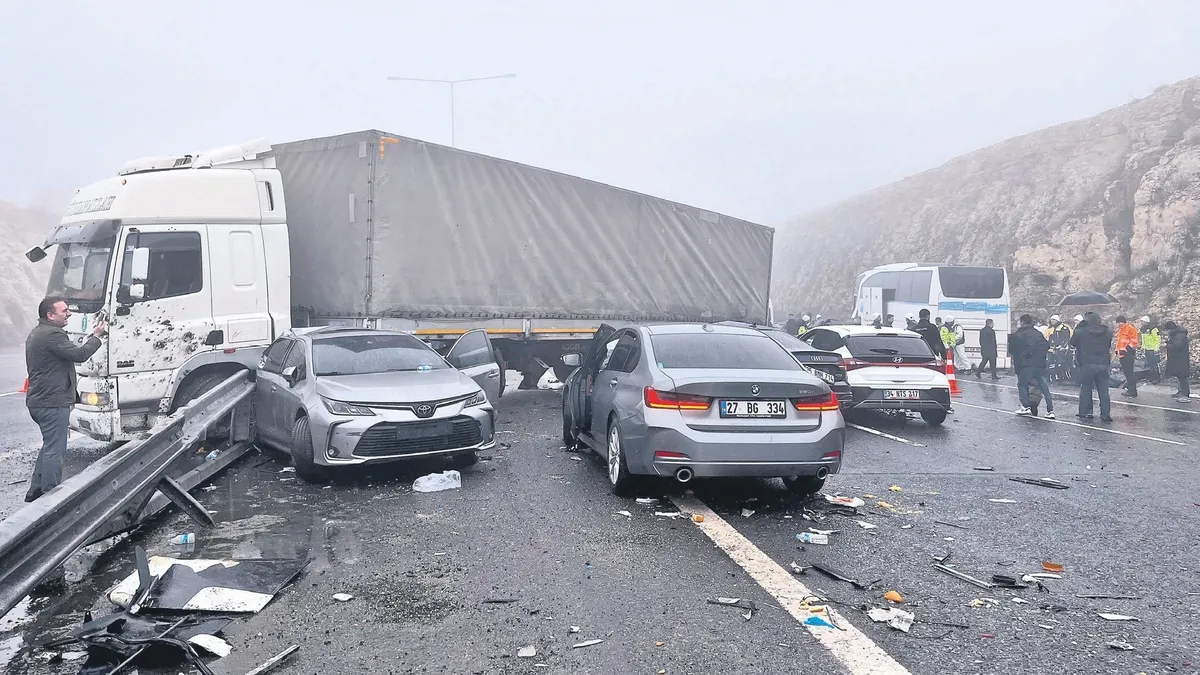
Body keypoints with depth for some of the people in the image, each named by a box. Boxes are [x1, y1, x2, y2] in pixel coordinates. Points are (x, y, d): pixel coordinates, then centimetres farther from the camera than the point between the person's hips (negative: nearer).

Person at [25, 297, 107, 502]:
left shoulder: (36, 333, 18)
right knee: (54, 450, -5)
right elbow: (79, 354, -22)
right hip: (53, 403, -11)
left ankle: (35, 491, 27)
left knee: (50, 446, 21)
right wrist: (96, 336, -11)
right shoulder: (52, 334, -18)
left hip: (38, 401, 11)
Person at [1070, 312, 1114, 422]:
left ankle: (1084, 413, 10)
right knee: (1103, 391, 6)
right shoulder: (1108, 332, 2)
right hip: (1103, 364, 3)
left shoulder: (1081, 332, -8)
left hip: (1087, 364, -2)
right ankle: (1105, 414, 6)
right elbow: (1109, 346, 13)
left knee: (1085, 389, 8)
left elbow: (1072, 342, 7)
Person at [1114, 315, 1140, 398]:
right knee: (1126, 372, 14)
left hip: (1128, 354, -10)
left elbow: (1134, 340, -15)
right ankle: (1130, 389, 22)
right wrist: (1117, 350, 22)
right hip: (1122, 354, 10)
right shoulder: (1120, 330, 21)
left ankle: (1133, 392, -10)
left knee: (1130, 372, -10)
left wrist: (1128, 348, -19)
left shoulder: (1130, 328, -8)